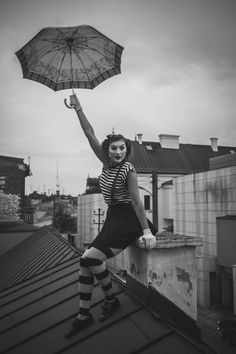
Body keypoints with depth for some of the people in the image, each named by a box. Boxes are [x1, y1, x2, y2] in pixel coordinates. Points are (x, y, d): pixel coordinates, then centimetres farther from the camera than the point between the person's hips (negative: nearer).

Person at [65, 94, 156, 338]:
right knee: (86, 262, 0)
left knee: (91, 258, -18)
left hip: (128, 220, -7)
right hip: (112, 217, 8)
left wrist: (146, 231, -23)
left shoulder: (128, 170, -12)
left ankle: (111, 299, 7)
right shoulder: (107, 163, 6)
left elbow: (136, 200, -17)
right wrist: (78, 110, 0)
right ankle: (83, 315, 10)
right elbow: (90, 135, 3)